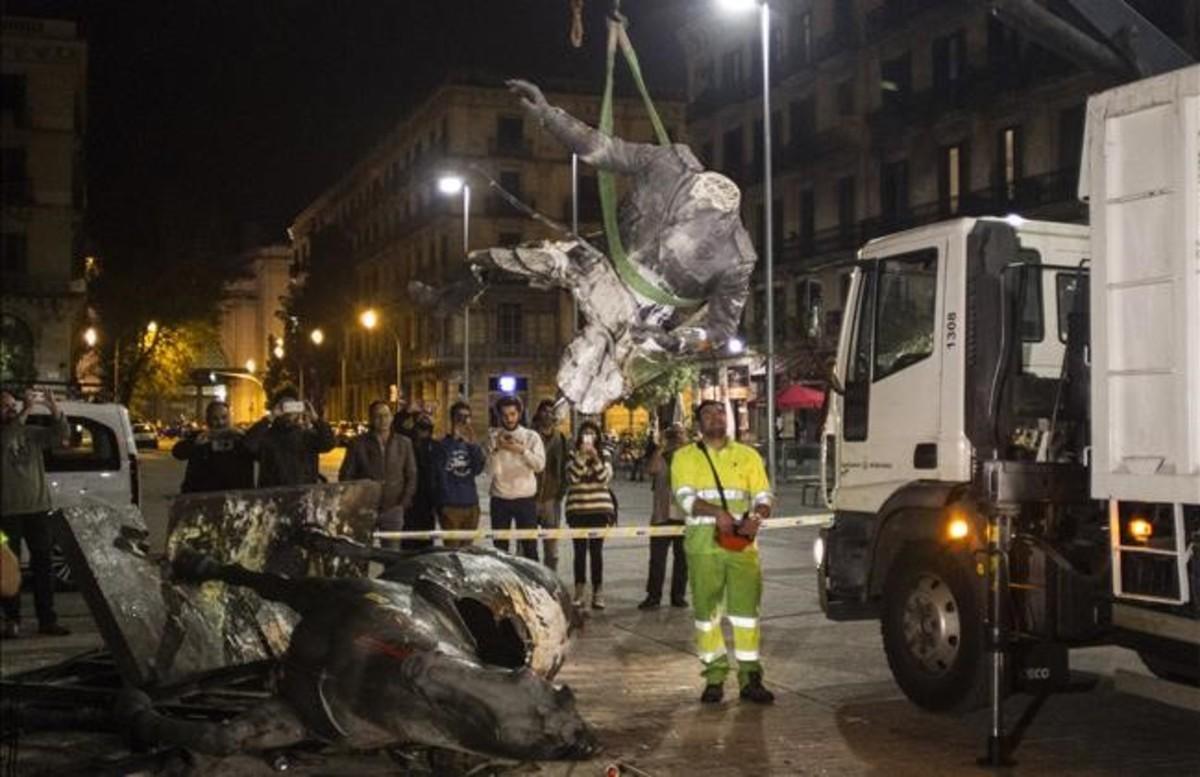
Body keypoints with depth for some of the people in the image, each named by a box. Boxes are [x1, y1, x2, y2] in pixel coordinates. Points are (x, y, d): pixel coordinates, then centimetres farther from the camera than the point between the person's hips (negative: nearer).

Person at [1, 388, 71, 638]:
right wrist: (26, 410, -33)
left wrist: (53, 407, -20)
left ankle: (47, 619, 11)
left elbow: (62, 435, -4)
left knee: (43, 564, 6)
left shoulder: (32, 433, 8)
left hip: (38, 509, 4)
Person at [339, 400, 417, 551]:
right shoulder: (358, 444, 3)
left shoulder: (404, 443, 8)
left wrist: (404, 503, 1)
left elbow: (411, 476, 11)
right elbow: (345, 476, 4)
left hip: (393, 509, 1)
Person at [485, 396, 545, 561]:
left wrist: (521, 450, -20)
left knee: (529, 546, 1)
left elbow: (540, 465, -11)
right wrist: (496, 449, -18)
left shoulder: (531, 436, 1)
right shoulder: (494, 437, 2)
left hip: (526, 499, -1)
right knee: (499, 548, 6)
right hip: (500, 499, 1)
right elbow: (491, 471, -5)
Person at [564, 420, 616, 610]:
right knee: (580, 551, 2)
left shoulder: (604, 456, 7)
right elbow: (572, 477, -9)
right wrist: (581, 457, -16)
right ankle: (580, 592, 9)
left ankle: (598, 593, 3)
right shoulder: (573, 455, 6)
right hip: (577, 510, 0)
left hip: (599, 510, 0)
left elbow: (605, 479, -7)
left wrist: (596, 459, -16)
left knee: (596, 550, -2)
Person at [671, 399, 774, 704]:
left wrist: (756, 516, -14)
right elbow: (685, 497, -6)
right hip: (704, 542, -1)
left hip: (743, 542, 1)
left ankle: (750, 677, 3)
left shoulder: (748, 456, 14)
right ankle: (714, 677, 10)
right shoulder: (685, 457, 7)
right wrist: (717, 512, -23)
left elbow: (763, 496, 9)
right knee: (706, 610, 2)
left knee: (746, 608, -2)